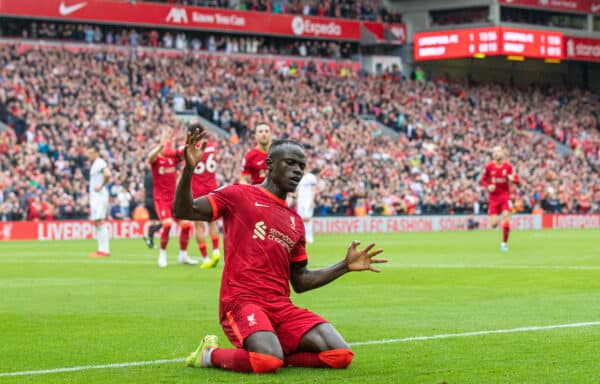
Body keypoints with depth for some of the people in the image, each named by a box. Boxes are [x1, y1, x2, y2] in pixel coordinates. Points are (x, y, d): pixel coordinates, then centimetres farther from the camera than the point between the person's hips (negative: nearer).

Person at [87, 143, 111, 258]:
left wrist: (101, 187, -19)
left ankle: (104, 250, -12)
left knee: (100, 223, -11)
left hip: (99, 196, -10)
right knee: (97, 224, 10)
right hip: (94, 197, 10)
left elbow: (107, 174, -28)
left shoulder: (100, 163, -11)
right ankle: (102, 249, 12)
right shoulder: (94, 164, 19)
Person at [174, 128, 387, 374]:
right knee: (268, 361, -33)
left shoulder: (295, 222, 22)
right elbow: (183, 212, -3)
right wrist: (189, 169, -18)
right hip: (242, 300, -6)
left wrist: (345, 266, 18)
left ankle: (270, 352, 3)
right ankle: (210, 354, -3)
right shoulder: (240, 196, 5)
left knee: (341, 355, -12)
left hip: (282, 307, 6)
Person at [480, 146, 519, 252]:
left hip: (505, 196, 0)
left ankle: (504, 243, -1)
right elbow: (483, 180, 8)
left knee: (506, 217, -18)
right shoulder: (489, 167, -2)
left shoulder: (508, 166, -3)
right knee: (494, 224, -7)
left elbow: (516, 180, 2)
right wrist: (488, 186, -13)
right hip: (493, 197, 0)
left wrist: (512, 179, -21)